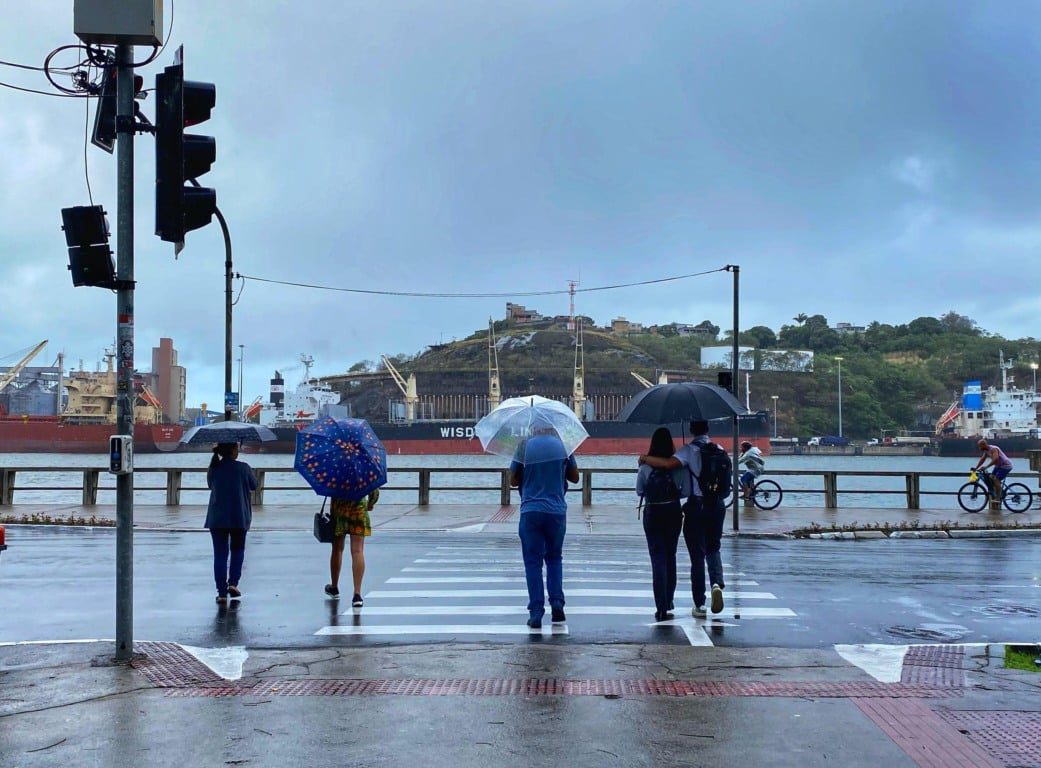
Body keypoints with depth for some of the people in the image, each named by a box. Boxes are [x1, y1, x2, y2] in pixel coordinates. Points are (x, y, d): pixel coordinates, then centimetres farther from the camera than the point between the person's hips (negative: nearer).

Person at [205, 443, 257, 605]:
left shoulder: (213, 469, -3)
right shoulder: (244, 468, -9)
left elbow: (210, 486, 12)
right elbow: (254, 486, 5)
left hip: (217, 518, 1)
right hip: (239, 517, -1)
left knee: (220, 554, 6)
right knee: (237, 550, 19)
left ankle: (222, 593, 3)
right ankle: (233, 583, 4)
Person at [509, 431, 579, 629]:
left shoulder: (524, 446, -3)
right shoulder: (563, 445, 1)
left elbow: (513, 481, 5)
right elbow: (575, 477, 12)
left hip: (531, 511, -2)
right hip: (557, 511, 2)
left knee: (533, 562, 3)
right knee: (554, 558, 18)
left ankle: (536, 613, -1)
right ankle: (557, 604, 6)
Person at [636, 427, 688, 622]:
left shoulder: (645, 466, -8)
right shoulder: (678, 465, -7)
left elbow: (639, 491, 0)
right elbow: (686, 490, -5)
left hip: (652, 514, -1)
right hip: (673, 513, 1)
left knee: (658, 559, 0)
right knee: (670, 557, 19)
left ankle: (661, 608, -8)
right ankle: (668, 601, 32)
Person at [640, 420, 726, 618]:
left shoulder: (689, 450, -12)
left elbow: (669, 463, -28)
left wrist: (645, 458, -14)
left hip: (696, 506, -4)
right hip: (717, 505, 4)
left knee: (697, 554, 3)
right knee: (713, 548, 21)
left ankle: (699, 605, 4)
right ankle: (717, 583, -7)